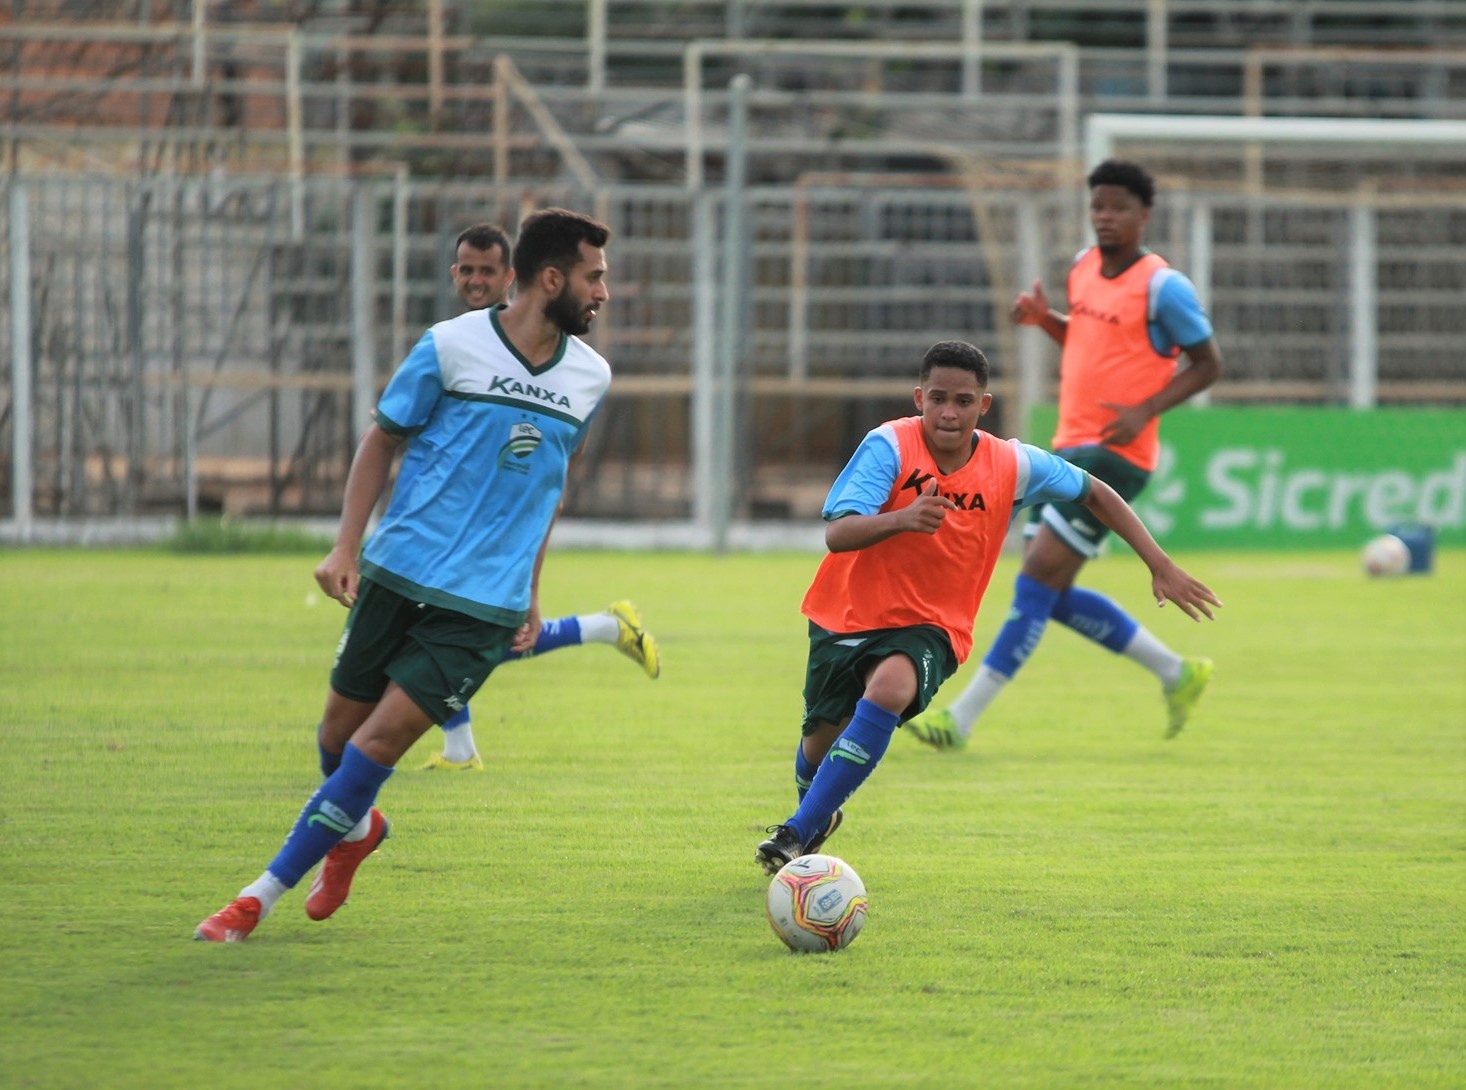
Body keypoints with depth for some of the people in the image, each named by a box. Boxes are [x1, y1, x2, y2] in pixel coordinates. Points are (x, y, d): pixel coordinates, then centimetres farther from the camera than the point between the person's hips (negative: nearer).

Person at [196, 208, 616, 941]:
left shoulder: (589, 377, 6)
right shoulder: (452, 347, -5)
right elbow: (382, 440, 4)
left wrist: (531, 595, 20)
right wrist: (346, 546, -5)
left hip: (486, 604, 1)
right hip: (399, 573, -1)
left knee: (384, 736, -11)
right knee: (342, 723, 8)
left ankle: (263, 895, -6)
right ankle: (356, 828, 43)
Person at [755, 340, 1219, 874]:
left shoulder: (1014, 466, -9)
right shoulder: (890, 445, -18)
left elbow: (1093, 493, 9)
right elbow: (837, 534, -29)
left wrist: (1160, 566, 6)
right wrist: (902, 519, -48)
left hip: (929, 628, 0)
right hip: (848, 614, 0)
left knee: (890, 689, -31)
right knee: (821, 741, 6)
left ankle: (800, 832, -25)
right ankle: (817, 813, 45)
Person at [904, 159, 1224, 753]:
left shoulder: (1163, 287, -11)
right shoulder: (1084, 266, 12)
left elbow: (1207, 363, -6)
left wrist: (1145, 411, -18)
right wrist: (1043, 319, 7)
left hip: (1113, 454, -9)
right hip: (1070, 448, 9)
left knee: (1039, 577, -13)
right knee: (1052, 594, 9)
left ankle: (962, 718, -12)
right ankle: (1176, 672, 22)